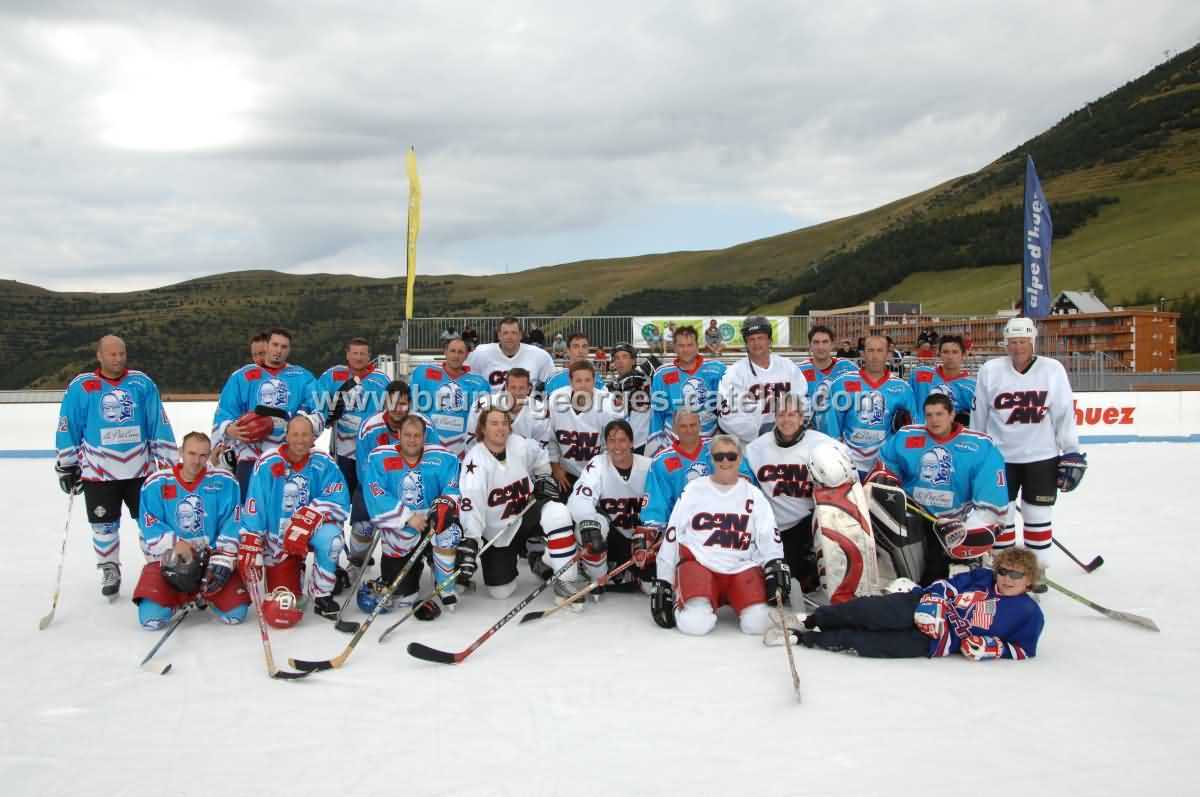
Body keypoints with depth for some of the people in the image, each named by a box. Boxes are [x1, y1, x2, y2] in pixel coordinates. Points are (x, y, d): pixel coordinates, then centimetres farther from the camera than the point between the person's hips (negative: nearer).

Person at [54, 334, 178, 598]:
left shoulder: (142, 384, 1)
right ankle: (110, 571, 26)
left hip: (139, 468, 1)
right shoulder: (80, 387, -3)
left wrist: (169, 462, 2)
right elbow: (68, 428, 4)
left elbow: (159, 425, 4)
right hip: (98, 471, -1)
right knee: (104, 525, 9)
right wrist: (66, 465, 5)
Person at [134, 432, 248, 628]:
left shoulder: (224, 482, -2)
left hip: (212, 556, 0)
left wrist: (222, 560, -16)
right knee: (151, 618, -19)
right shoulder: (156, 484, -1)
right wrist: (175, 544, -19)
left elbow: (232, 525, -6)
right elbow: (150, 526, -4)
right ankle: (181, 597, 16)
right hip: (168, 558, 0)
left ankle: (204, 595, 19)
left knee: (235, 614, -14)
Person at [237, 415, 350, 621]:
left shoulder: (323, 463, -11)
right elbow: (253, 507, -11)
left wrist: (308, 518, -33)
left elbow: (339, 501, -20)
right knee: (281, 607, -1)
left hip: (312, 530, 0)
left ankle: (322, 595, -13)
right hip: (277, 537, 0)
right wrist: (249, 545, -15)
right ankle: (295, 570, 35)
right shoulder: (267, 463, -13)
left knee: (330, 537, -36)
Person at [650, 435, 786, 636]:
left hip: (741, 566, 2)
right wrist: (662, 585, 6)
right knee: (695, 624, -28)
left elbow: (769, 538, 5)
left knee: (757, 624, -22)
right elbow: (671, 538, 7)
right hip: (698, 564, -2)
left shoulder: (753, 495, 10)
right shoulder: (694, 490, 6)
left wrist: (776, 567, -15)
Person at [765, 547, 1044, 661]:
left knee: (866, 643, -18)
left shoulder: (1030, 613, 3)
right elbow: (947, 585, 9)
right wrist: (932, 603, -9)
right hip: (925, 608, 3)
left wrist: (992, 648, -15)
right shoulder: (982, 577, 10)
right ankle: (811, 620, -5)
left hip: (933, 642, -3)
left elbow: (1024, 649, 2)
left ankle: (803, 638, -11)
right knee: (870, 611, -22)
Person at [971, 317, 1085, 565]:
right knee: (1000, 516, 7)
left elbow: (1065, 414, -2)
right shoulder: (990, 370, -5)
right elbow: (978, 417, 4)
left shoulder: (1053, 369, -6)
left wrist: (1072, 456, -3)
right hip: (1000, 457, 0)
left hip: (1041, 457, 0)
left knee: (1038, 517, 10)